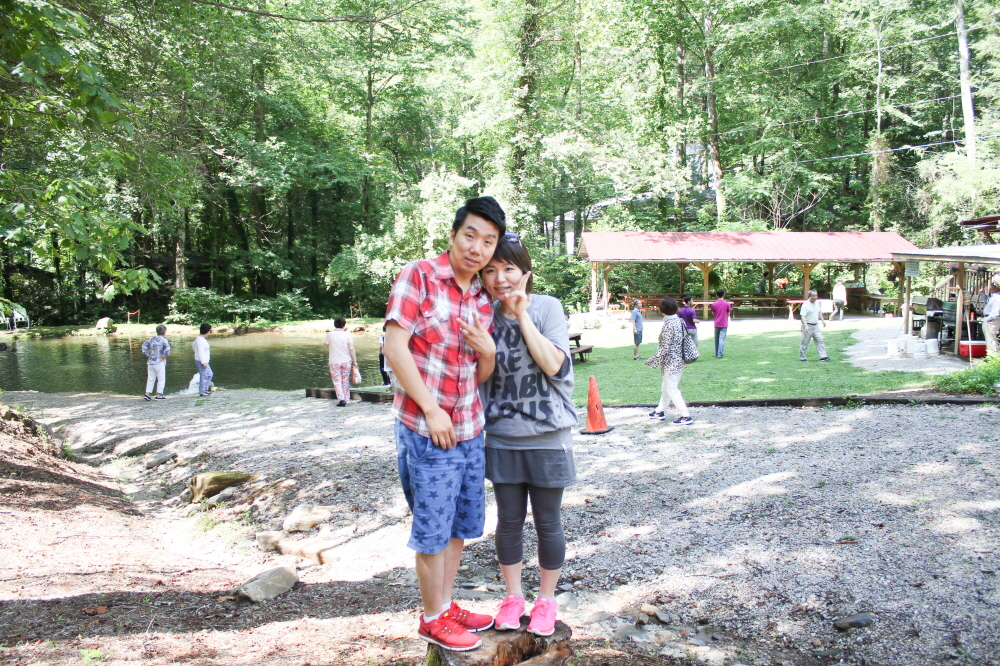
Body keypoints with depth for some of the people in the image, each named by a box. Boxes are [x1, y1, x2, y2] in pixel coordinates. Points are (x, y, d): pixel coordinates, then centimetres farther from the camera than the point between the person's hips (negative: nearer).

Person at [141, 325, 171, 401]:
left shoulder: (151, 339, 10)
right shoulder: (163, 340, -9)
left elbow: (144, 345, 12)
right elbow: (167, 347, -25)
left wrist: (147, 354, 9)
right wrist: (165, 355, -14)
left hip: (150, 362, 6)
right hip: (159, 363, -6)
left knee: (150, 379, 12)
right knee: (161, 379, 3)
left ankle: (147, 394, 6)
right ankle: (159, 395, 1)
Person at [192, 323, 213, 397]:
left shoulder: (199, 338, 12)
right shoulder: (201, 340, -21)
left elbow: (193, 345, 27)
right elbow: (200, 352, -24)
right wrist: (203, 363, -24)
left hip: (204, 361, 11)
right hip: (201, 361, -11)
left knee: (210, 374, 19)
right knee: (203, 376, -4)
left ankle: (205, 390, 23)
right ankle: (201, 393, 2)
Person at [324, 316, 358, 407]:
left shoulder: (330, 334, -7)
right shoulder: (347, 335, -4)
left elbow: (325, 345, 8)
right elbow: (351, 349, -8)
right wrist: (355, 361, -4)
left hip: (334, 362, -2)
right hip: (346, 362, 2)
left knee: (337, 381, 1)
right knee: (345, 381, 13)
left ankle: (341, 399, -14)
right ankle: (346, 399, 16)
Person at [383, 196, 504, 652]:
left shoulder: (483, 301, 9)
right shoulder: (417, 277, -10)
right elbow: (395, 348, -16)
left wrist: (488, 350, -9)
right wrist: (432, 410, -17)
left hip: (470, 428, 7)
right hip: (426, 428, -7)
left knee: (461, 525, 18)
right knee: (433, 529, 5)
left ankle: (446, 605, 34)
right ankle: (433, 619, 22)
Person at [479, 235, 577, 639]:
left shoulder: (547, 307, -7)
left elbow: (553, 364, -19)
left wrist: (522, 314, -19)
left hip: (546, 437, -3)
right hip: (502, 438, 3)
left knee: (547, 522, 8)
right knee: (508, 521, 12)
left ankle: (547, 599, 26)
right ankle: (513, 595, 29)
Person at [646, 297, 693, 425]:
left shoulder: (668, 325, -21)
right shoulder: (680, 321, 4)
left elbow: (664, 349, -22)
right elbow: (685, 338, 12)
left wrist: (652, 362, -12)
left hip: (670, 363, -9)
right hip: (679, 361, 9)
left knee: (672, 390, 0)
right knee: (666, 387, 22)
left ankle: (686, 416, 1)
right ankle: (660, 411, 35)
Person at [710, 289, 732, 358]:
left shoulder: (714, 304, -1)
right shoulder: (727, 304, -6)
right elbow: (728, 314, 0)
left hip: (717, 324, 2)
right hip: (724, 324, -2)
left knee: (717, 338, 13)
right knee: (722, 339, -5)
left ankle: (717, 353, 20)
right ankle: (719, 354, -12)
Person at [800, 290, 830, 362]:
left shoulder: (817, 303, 8)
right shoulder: (805, 305, -15)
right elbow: (803, 316, -22)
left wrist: (822, 320, 19)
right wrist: (806, 326, -32)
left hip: (816, 326, 7)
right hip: (808, 326, -6)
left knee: (820, 340, -1)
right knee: (805, 342, 2)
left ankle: (823, 356, -2)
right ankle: (802, 357, 13)